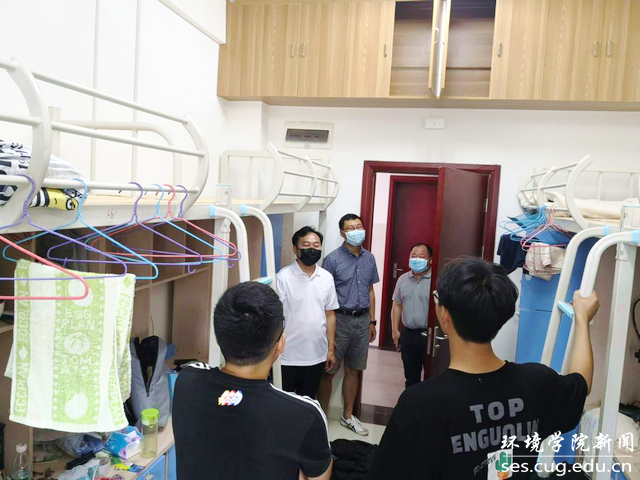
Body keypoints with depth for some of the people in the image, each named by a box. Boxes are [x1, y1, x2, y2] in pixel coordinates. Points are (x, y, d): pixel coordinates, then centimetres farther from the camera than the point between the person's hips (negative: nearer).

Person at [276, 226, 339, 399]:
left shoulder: (327, 278, 3)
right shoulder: (283, 277, -12)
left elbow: (330, 315, 8)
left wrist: (331, 349, 8)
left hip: (316, 356, 4)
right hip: (287, 356, -4)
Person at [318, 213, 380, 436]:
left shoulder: (369, 258, 7)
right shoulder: (333, 259, -9)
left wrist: (372, 321, 13)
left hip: (362, 320, 5)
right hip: (340, 319, -5)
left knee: (353, 370, 15)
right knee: (329, 371, 4)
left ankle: (348, 416, 30)